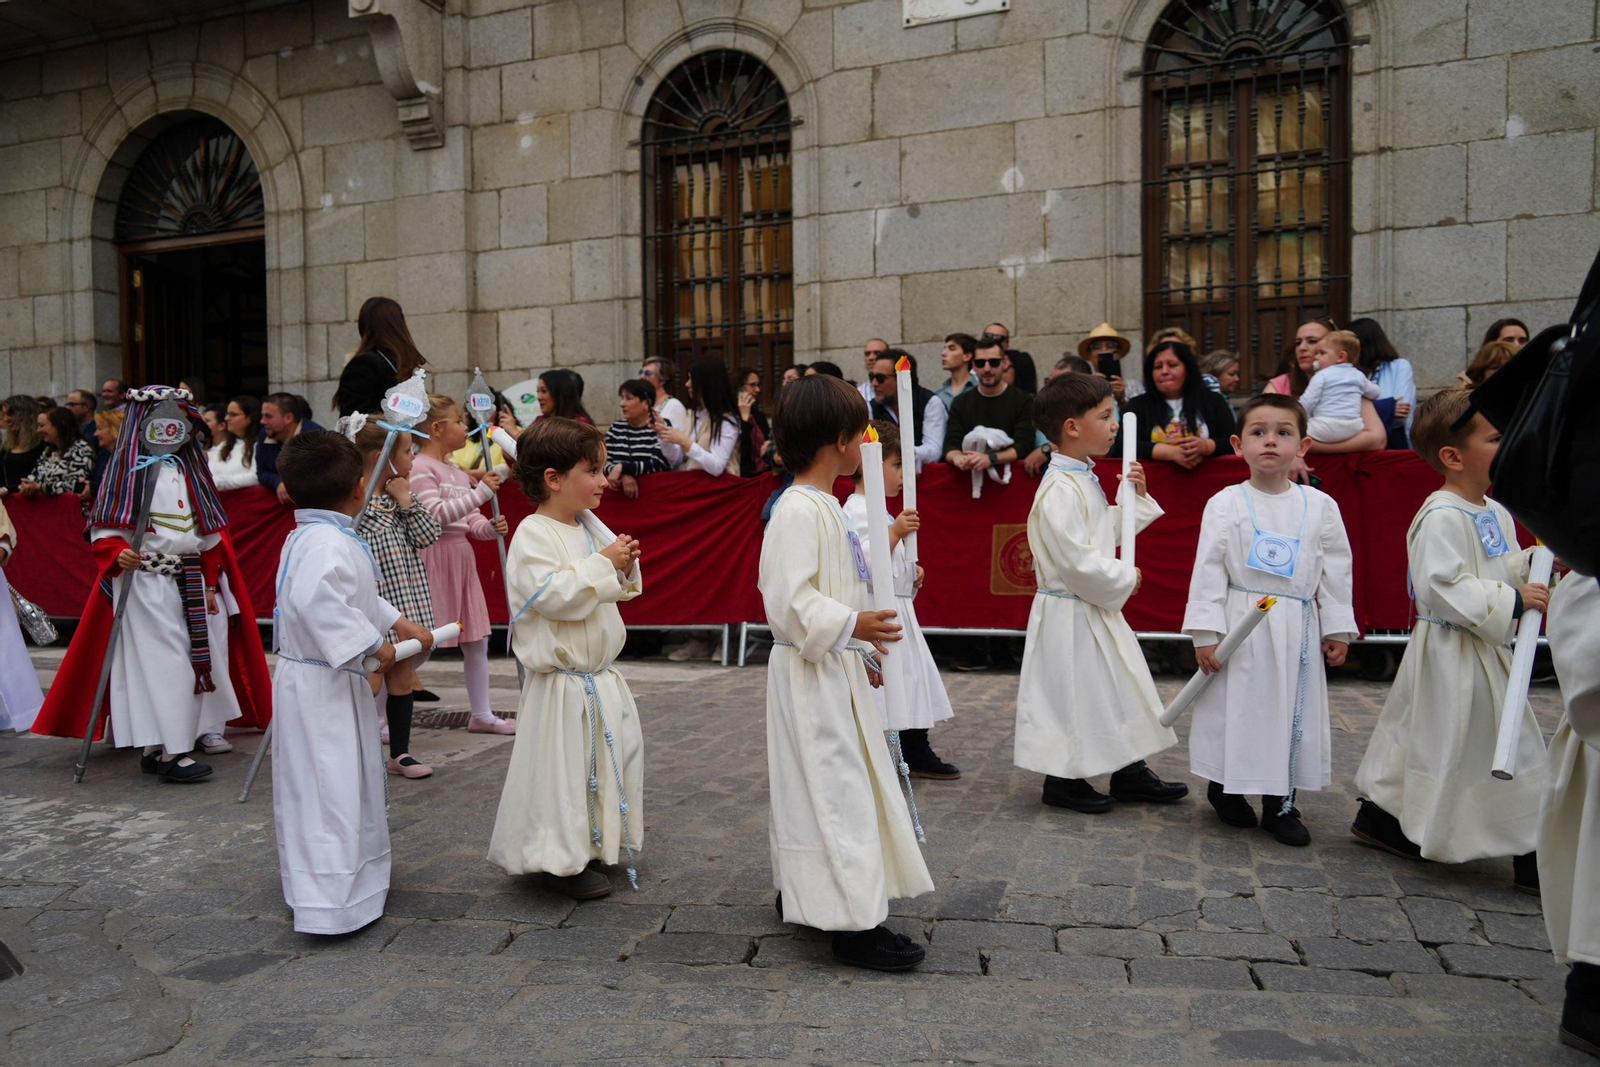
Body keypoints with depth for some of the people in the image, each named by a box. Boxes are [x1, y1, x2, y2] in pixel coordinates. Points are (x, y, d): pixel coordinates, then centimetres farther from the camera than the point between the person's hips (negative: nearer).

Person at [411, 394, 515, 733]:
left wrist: (490, 527, -5)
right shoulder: (420, 468, -12)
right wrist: (482, 492, -24)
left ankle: (481, 714, 23)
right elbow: (436, 515, -23)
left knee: (476, 639, 12)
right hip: (433, 557, -9)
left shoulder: (458, 470, 14)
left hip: (460, 556, 9)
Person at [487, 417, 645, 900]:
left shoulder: (591, 528, 9)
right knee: (564, 770, 0)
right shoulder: (532, 536, -17)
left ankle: (597, 845, 36)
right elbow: (555, 594, -28)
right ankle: (562, 862, 16)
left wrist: (625, 570, -2)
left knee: (617, 755, 18)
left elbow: (613, 592, 18)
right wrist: (602, 564, -24)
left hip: (602, 676, 9)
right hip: (563, 683, -9)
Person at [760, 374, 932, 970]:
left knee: (828, 784, 18)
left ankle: (802, 895, 32)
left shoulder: (824, 506, 14)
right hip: (810, 673, -11)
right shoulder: (798, 509, -19)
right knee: (835, 788, -7)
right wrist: (849, 626, -30)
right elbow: (788, 599, -26)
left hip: (835, 668, 11)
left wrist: (858, 652, 22)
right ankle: (853, 923, 0)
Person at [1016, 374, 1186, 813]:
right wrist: (1126, 579, -13)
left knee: (1118, 688, 17)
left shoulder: (1084, 480, 10)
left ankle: (1129, 772, 30)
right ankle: (1062, 779, 19)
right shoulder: (1059, 491, -23)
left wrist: (1136, 498, 9)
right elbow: (1079, 563, -27)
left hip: (1095, 608, 10)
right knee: (1073, 693, 2)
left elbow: (1107, 534, 20)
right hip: (1070, 614, -10)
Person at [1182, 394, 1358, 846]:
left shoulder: (1319, 506, 3)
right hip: (1241, 626, -3)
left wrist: (1337, 627, 6)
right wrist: (1205, 633, -11)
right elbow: (1209, 569, -7)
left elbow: (1336, 570, 8)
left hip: (1297, 631, 3)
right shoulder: (1225, 504, -6)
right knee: (1236, 708, 3)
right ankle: (1225, 789, 26)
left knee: (1294, 712, 8)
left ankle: (1280, 803, 22)